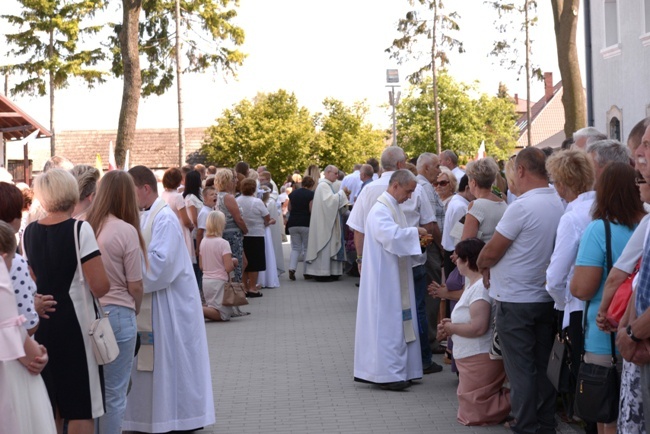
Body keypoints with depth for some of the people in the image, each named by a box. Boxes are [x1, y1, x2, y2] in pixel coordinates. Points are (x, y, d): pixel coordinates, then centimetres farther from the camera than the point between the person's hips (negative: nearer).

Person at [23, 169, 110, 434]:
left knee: (49, 407, 16)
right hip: (74, 322, -5)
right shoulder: (80, 230, -13)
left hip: (40, 324, 5)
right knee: (80, 407, 4)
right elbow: (100, 287, -17)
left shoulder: (29, 232, 3)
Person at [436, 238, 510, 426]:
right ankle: (509, 397, 11)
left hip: (480, 359, -11)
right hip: (472, 358, 11)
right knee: (471, 409, 19)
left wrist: (451, 328, -13)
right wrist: (451, 324, 4)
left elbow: (478, 328, -28)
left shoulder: (481, 287, -22)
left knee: (473, 415, -8)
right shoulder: (474, 284, 12)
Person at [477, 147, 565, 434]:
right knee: (542, 366, 14)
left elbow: (492, 252, -14)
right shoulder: (559, 205, 2)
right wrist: (493, 263, 14)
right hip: (547, 298, 7)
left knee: (521, 370, 1)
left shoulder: (522, 206, -19)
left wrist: (482, 264, 8)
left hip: (516, 300, -7)